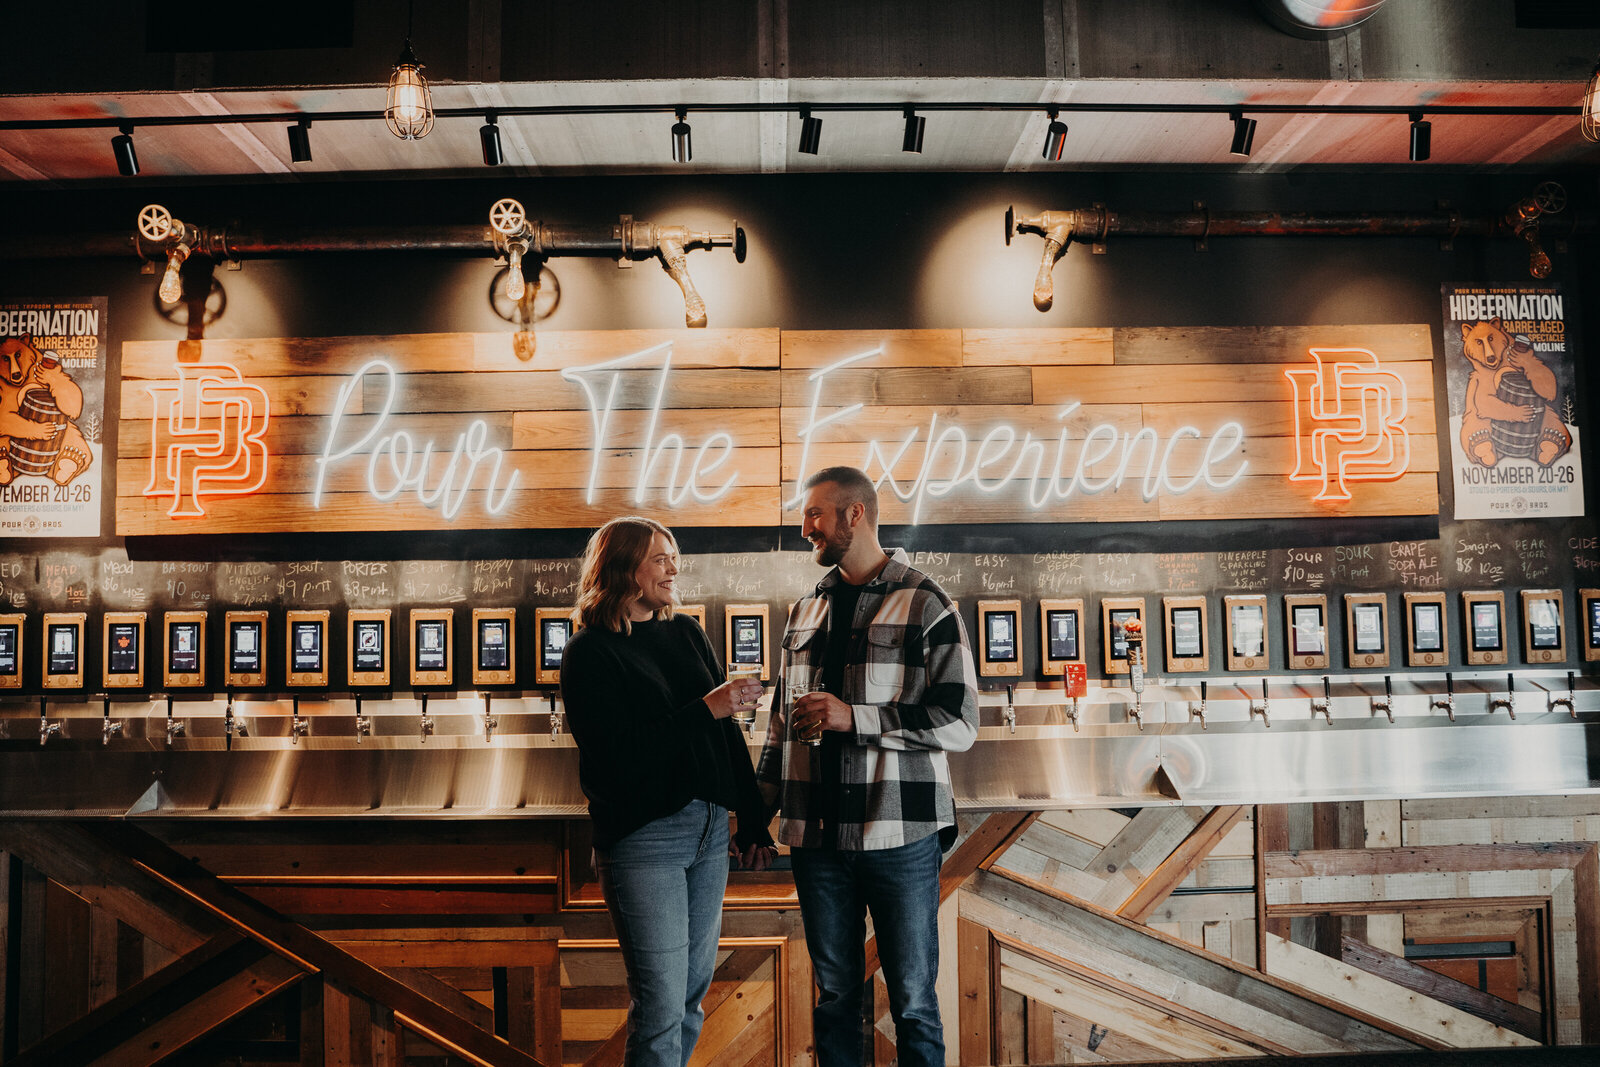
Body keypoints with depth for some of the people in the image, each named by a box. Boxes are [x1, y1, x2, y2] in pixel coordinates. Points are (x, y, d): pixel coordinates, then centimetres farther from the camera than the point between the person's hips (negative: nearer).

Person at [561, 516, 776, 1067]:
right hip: (641, 836, -6)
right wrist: (706, 709, -17)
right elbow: (616, 752, -16)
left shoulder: (687, 633, 12)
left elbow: (727, 733, 13)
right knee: (660, 1010, -3)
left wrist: (753, 822, 12)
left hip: (709, 827, 6)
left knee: (692, 995, 14)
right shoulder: (589, 653, -5)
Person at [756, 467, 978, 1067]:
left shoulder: (927, 606, -4)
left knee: (913, 1003, 7)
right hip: (816, 836, 4)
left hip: (901, 836, -4)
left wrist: (855, 717, -17)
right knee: (833, 995, 14)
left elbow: (959, 724, -10)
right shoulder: (804, 612, 13)